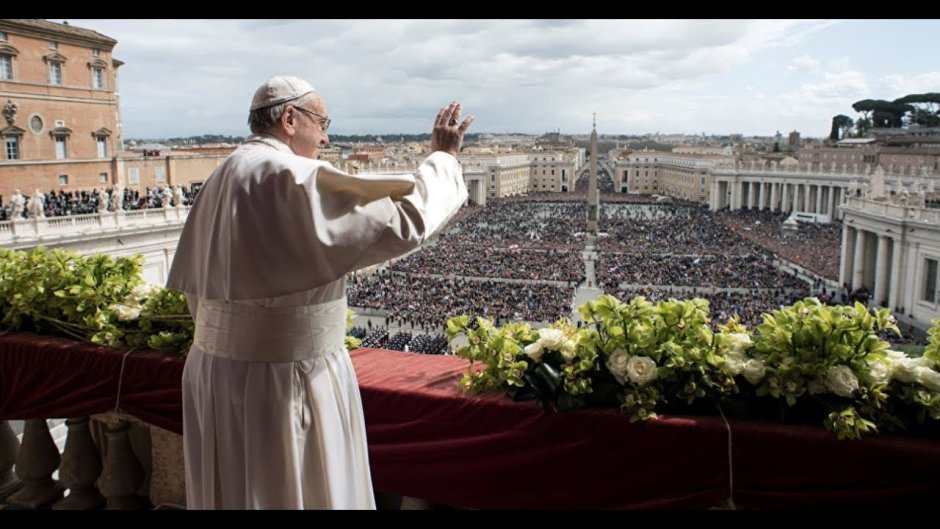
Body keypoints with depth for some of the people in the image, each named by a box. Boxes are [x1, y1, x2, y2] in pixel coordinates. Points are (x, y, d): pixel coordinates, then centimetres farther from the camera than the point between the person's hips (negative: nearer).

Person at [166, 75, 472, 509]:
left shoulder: (222, 179, 8)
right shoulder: (294, 178, -19)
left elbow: (192, 282, 12)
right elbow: (403, 220, -22)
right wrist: (443, 158, -7)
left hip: (218, 371, 9)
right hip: (283, 378, -8)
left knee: (234, 491, 22)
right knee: (295, 492, 8)